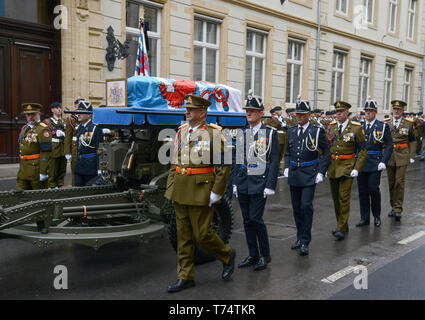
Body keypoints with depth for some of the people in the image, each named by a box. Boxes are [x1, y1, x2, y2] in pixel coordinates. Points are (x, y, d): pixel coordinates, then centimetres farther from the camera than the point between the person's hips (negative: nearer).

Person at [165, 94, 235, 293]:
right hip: (180, 192, 6)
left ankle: (227, 256, 27)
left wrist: (216, 194, -13)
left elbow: (224, 166, -10)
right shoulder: (181, 132, 10)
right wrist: (171, 188, 10)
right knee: (183, 236, 10)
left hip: (201, 192, -6)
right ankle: (185, 277, 20)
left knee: (202, 234, -1)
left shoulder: (214, 133, -9)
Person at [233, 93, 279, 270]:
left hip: (259, 183, -6)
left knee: (255, 219, -7)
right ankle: (253, 255, 22)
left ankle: (265, 255, 12)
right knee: (247, 220, 9)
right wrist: (235, 183, 11)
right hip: (243, 183, 6)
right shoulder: (243, 134, 12)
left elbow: (274, 161, -8)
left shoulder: (270, 133, -4)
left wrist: (270, 186, -14)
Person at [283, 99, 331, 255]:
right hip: (293, 175, 5)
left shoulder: (317, 131, -4)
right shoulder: (291, 130, 9)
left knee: (306, 206, -11)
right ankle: (300, 237, 24)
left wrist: (321, 172, -9)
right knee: (296, 207, 10)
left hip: (309, 175, -5)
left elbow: (326, 153, -1)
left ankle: (305, 242, -2)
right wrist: (287, 167, 5)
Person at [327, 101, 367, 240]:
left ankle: (341, 229, -4)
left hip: (347, 166, -5)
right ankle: (341, 225, 25)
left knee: (344, 197, -9)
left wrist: (357, 169, -11)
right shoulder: (331, 127, 8)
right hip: (332, 166, 5)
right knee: (336, 198, 11)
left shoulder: (356, 128, -5)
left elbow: (363, 150, -3)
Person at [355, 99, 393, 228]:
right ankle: (364, 218, 16)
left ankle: (377, 216, 15)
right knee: (362, 190, 6)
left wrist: (384, 162, -13)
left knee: (373, 188, -6)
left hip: (375, 164, -3)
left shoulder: (383, 126, 0)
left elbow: (389, 145, -2)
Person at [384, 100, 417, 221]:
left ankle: (398, 209, -5)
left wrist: (411, 156, -1)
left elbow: (412, 141, 8)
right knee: (391, 183, 8)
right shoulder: (385, 123, 6)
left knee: (399, 182, -9)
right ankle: (393, 207, 20)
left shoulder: (408, 123, 3)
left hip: (402, 156, -2)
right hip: (389, 156, 2)